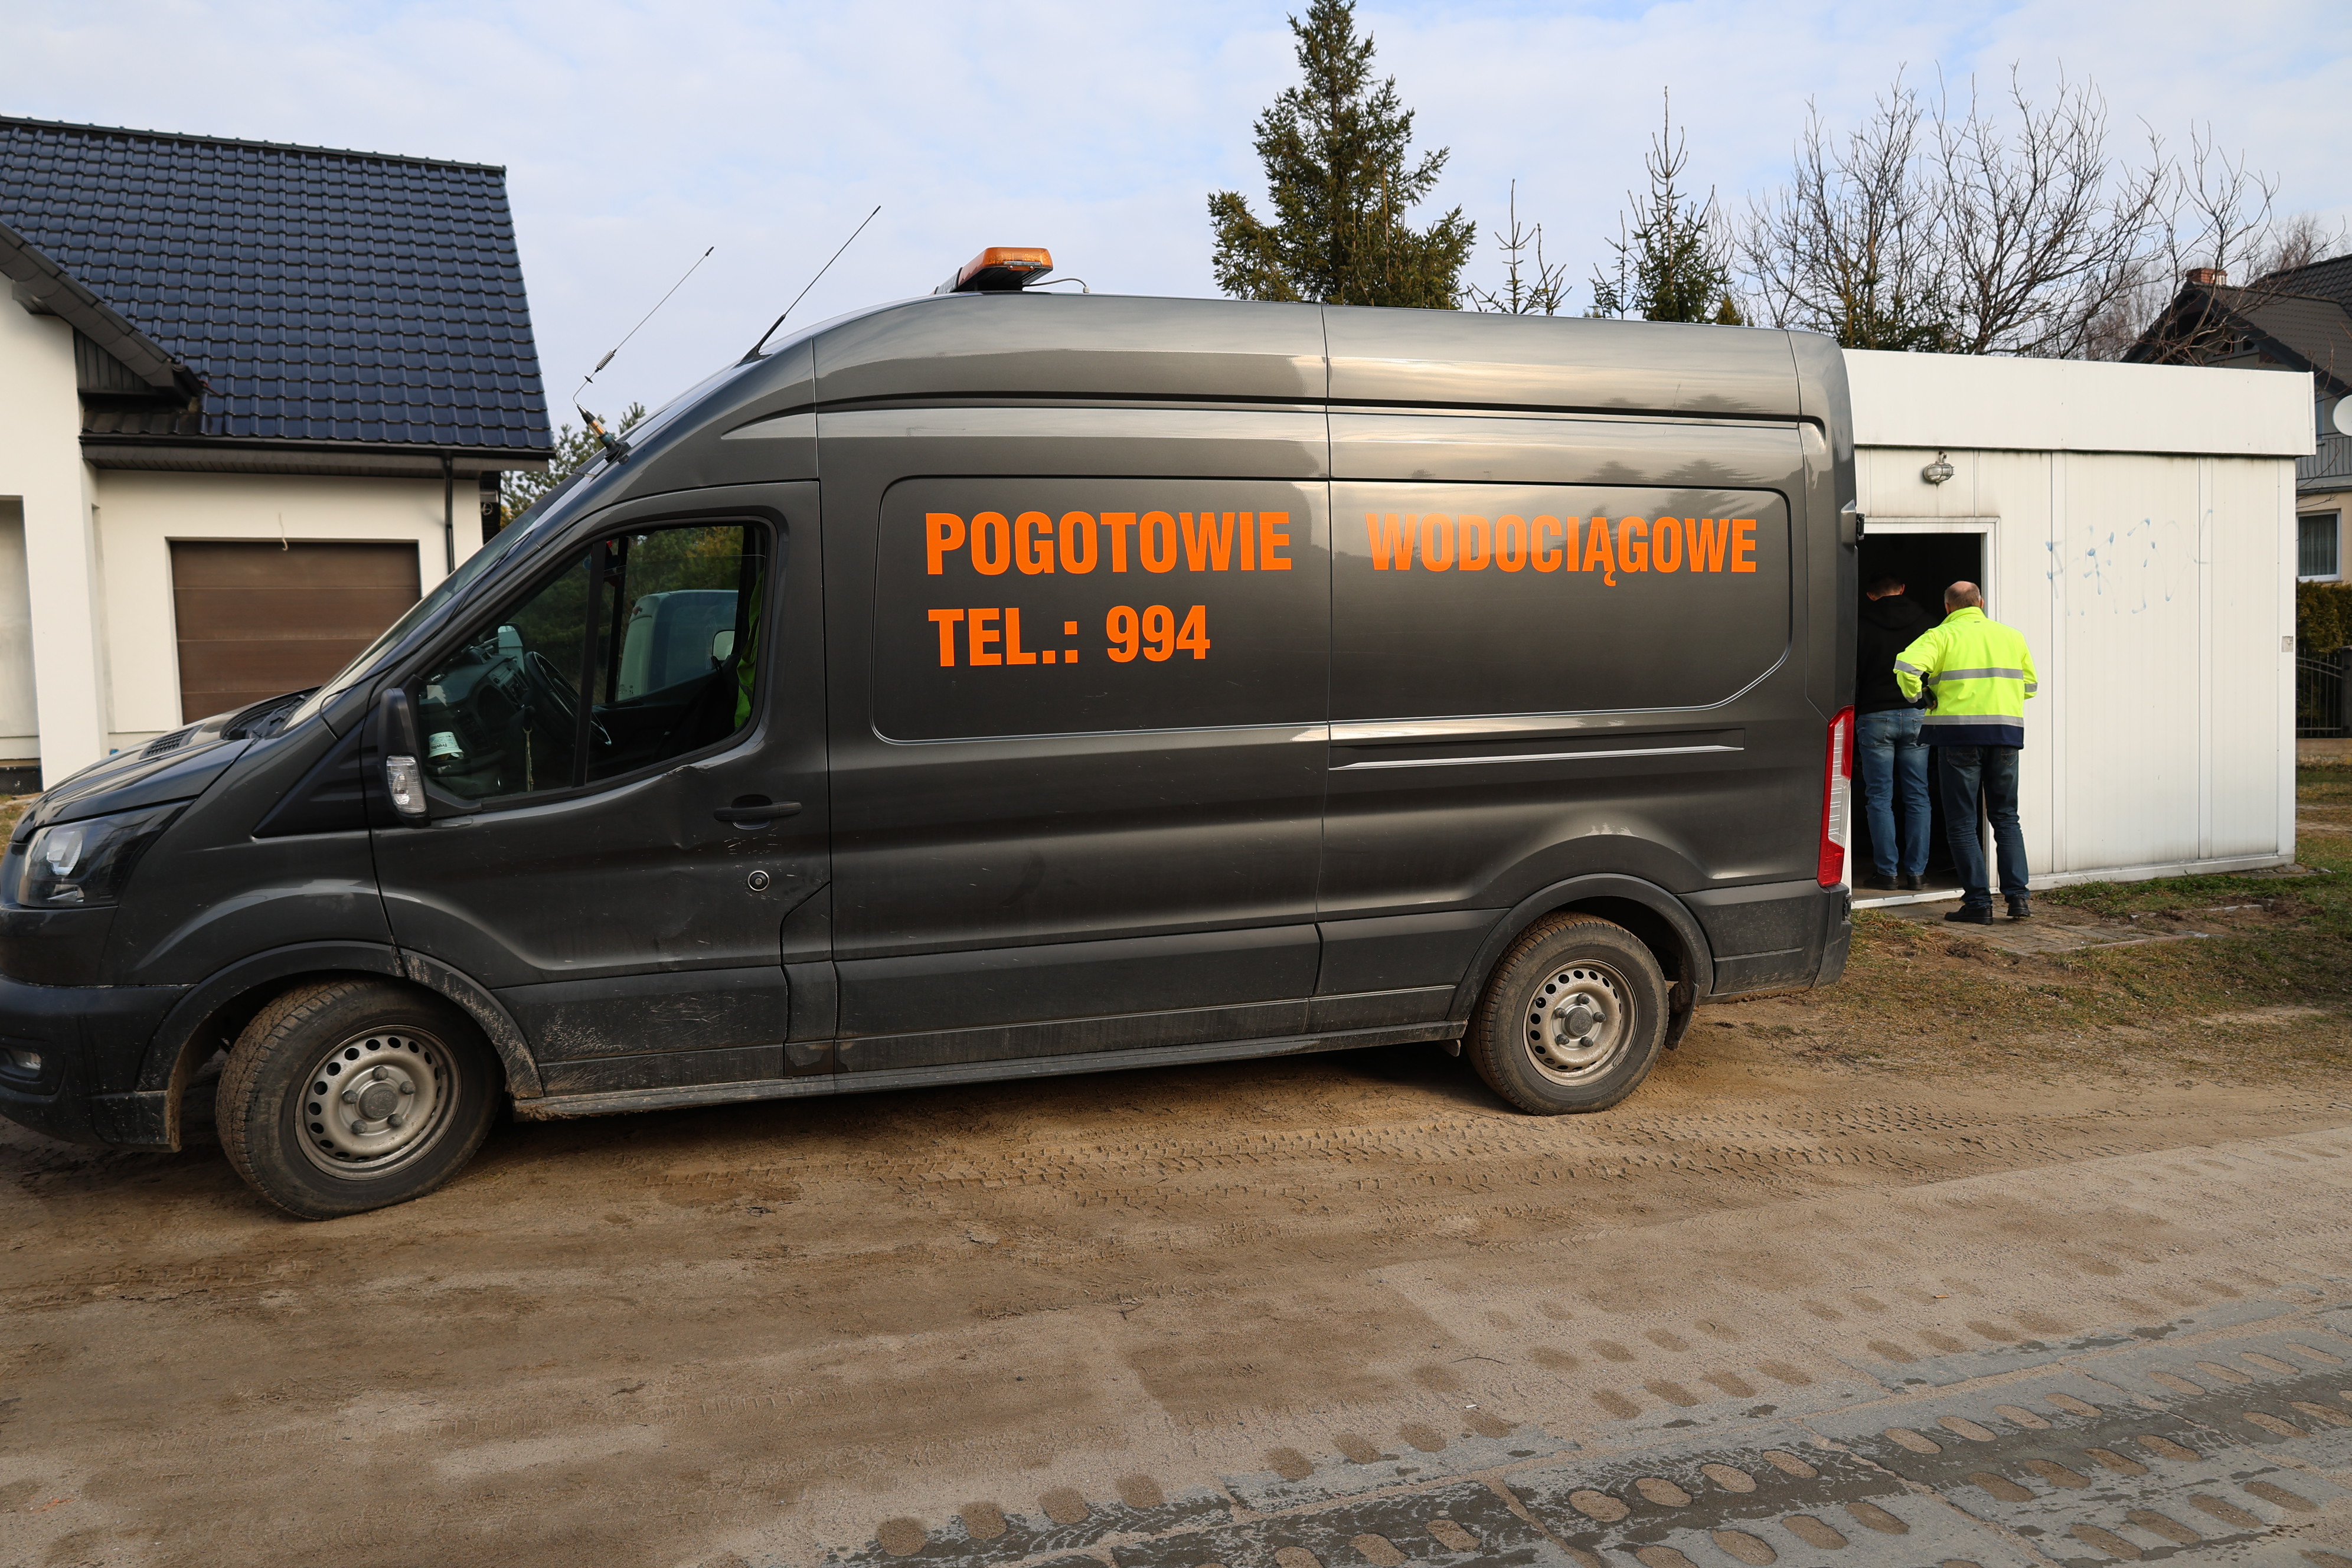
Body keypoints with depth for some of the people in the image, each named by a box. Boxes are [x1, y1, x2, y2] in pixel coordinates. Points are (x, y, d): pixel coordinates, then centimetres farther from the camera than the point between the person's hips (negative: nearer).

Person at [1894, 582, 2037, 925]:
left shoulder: (1942, 635, -1)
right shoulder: (2010, 636, 13)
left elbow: (1907, 667, -18)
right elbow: (2031, 685, 19)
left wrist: (1916, 697, -1)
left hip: (1959, 733, -4)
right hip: (2006, 734, 4)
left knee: (1962, 823, 3)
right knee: (2006, 818, 14)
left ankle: (1979, 903, 0)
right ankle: (2018, 897, 5)